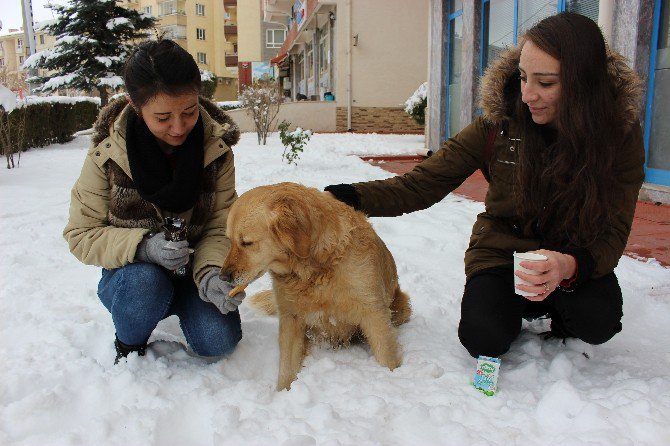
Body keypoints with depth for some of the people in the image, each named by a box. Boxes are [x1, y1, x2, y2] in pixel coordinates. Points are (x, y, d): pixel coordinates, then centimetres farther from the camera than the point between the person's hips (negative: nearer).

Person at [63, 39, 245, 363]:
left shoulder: (216, 148, -12)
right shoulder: (107, 154, -15)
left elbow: (220, 227, -12)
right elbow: (81, 234, -10)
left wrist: (211, 273, -32)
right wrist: (142, 247, -29)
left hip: (193, 272, 1)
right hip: (130, 274, -1)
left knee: (218, 341, -20)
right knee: (144, 282, -35)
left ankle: (182, 307, 15)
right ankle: (128, 346, 0)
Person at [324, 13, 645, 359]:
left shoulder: (622, 134, -16)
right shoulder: (498, 123, -17)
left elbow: (612, 233, -17)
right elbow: (422, 184, -18)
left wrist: (569, 265, -40)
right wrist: (344, 198, -32)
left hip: (575, 255, 1)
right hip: (502, 250, 0)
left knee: (598, 321, -29)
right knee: (484, 340, -23)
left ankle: (560, 313, 8)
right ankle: (522, 305, 12)